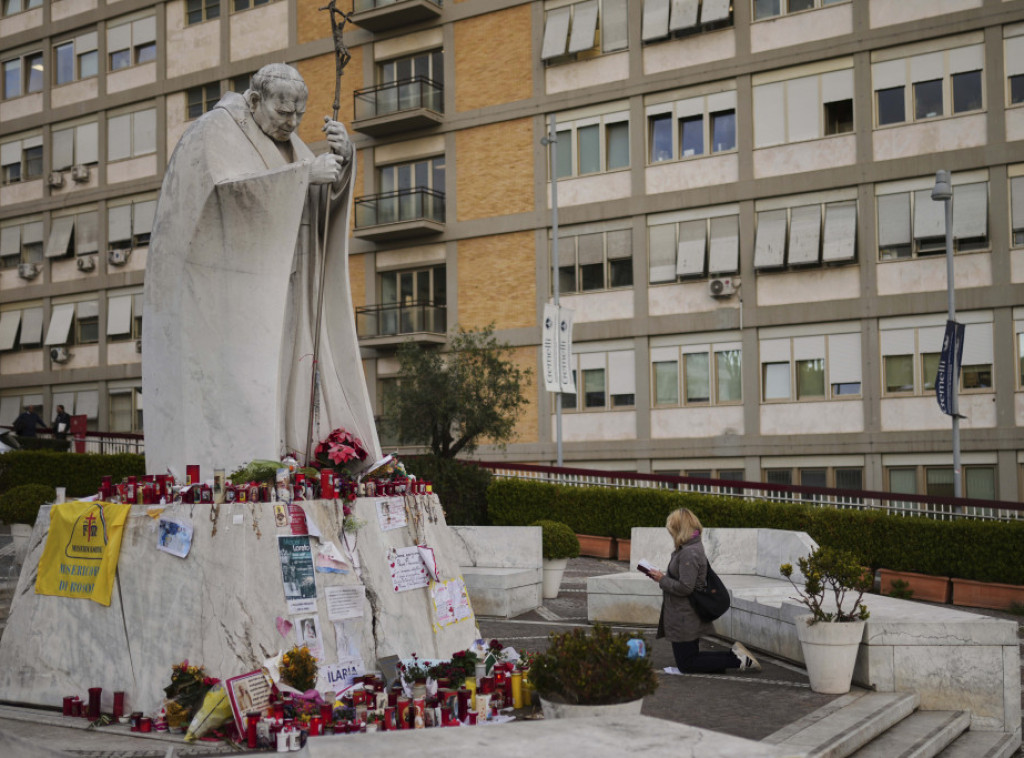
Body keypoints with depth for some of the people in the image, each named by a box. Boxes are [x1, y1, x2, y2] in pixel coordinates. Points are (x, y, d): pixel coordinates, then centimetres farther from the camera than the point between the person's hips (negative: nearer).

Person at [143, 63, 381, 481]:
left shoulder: (284, 142, 16)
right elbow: (232, 190, -25)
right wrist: (304, 173, -26)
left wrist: (342, 157, -14)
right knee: (228, 394, -13)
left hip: (268, 297, 8)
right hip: (221, 287, -8)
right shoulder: (214, 132, -8)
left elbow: (327, 196, 6)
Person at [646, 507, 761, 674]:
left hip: (684, 619, -10)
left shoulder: (689, 553, -23)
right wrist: (663, 576, 7)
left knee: (686, 665, 0)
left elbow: (684, 587, -27)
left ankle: (736, 660, -4)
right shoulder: (694, 547, 9)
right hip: (689, 617, 10)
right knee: (690, 659, 18)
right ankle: (736, 655, 10)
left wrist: (662, 580, -15)